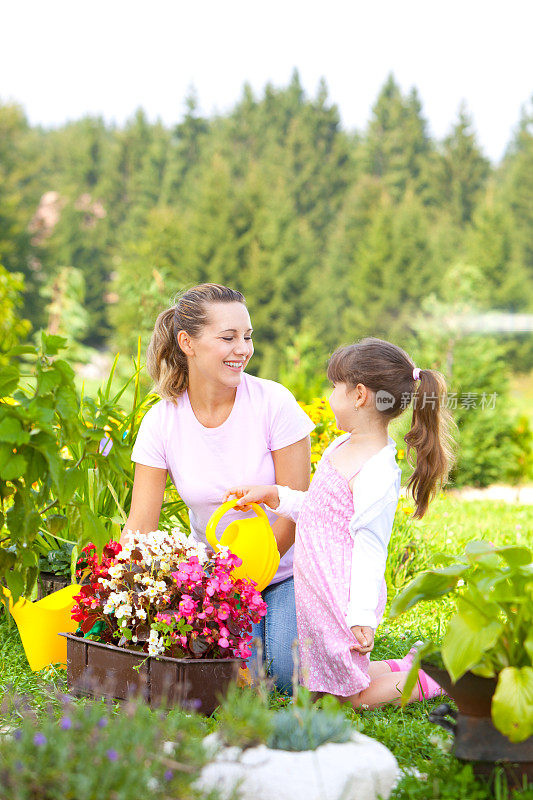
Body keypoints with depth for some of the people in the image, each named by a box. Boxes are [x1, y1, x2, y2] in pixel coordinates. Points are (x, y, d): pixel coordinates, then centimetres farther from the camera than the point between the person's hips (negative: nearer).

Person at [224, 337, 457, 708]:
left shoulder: (378, 473, -22)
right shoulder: (342, 446, 7)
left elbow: (370, 548, -23)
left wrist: (362, 616, -25)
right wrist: (274, 495, 13)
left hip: (343, 595, -9)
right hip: (317, 590, 9)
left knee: (352, 696, 4)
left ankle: (431, 678, 16)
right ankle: (411, 666, 26)